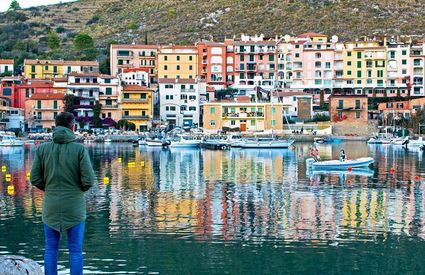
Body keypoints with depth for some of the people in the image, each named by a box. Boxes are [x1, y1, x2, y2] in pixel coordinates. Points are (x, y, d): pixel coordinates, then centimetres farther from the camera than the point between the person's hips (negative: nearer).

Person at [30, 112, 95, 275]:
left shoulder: (42, 148, -3)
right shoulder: (80, 149, -10)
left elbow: (35, 179, -3)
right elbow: (88, 180, -13)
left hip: (51, 206, 2)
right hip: (74, 207, -2)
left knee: (51, 249, 11)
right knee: (75, 250, 6)